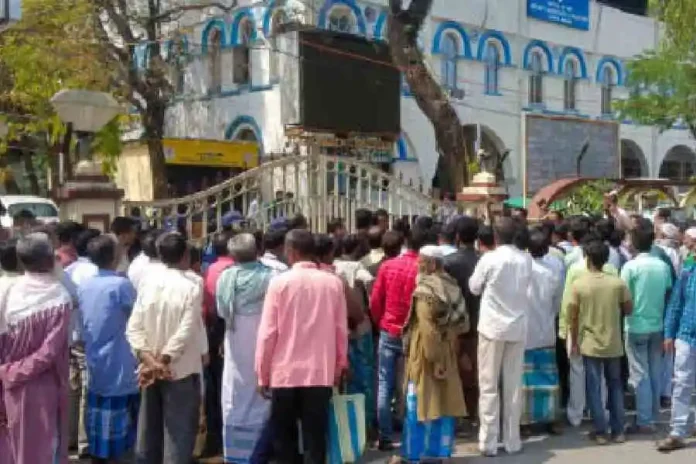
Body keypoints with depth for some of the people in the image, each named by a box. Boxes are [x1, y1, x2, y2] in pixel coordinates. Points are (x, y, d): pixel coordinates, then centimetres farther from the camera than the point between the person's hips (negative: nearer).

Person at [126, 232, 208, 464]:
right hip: (181, 371, -5)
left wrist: (148, 359, -12)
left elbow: (134, 328, -5)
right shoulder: (191, 287, -14)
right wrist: (162, 361, -14)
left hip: (150, 370, 5)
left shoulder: (147, 282, 0)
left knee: (148, 433, 17)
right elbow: (184, 333, -19)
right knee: (178, 436, 4)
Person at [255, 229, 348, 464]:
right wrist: (339, 366, 14)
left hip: (285, 372, -1)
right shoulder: (333, 282, -1)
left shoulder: (279, 282, -7)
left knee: (284, 440, 13)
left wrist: (263, 373, 3)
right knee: (315, 440, 5)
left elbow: (267, 332, -6)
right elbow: (341, 330, 2)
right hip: (321, 373, 1)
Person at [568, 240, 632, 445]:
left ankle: (601, 432, 8)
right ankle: (618, 431, 18)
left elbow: (573, 318, -7)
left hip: (590, 344, -2)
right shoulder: (618, 283, -7)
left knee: (594, 388, 6)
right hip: (613, 344, 2)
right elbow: (628, 310, 3)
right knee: (615, 385, 15)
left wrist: (574, 343, 3)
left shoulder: (578, 284, -11)